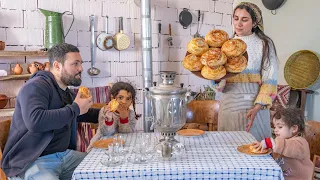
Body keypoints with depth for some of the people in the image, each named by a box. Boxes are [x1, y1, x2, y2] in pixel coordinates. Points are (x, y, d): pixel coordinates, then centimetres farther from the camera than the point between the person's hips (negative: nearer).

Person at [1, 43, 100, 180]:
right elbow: (35, 121, -32)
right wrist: (74, 108, -23)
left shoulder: (67, 93, 14)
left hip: (64, 155, 8)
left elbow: (76, 115, 32)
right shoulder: (36, 86, -15)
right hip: (31, 160, -8)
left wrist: (102, 114, 15)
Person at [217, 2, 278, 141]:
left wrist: (257, 107, -17)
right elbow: (220, 83, 12)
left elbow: (269, 80, -6)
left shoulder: (264, 44, 0)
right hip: (228, 102, 4)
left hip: (253, 105, -3)